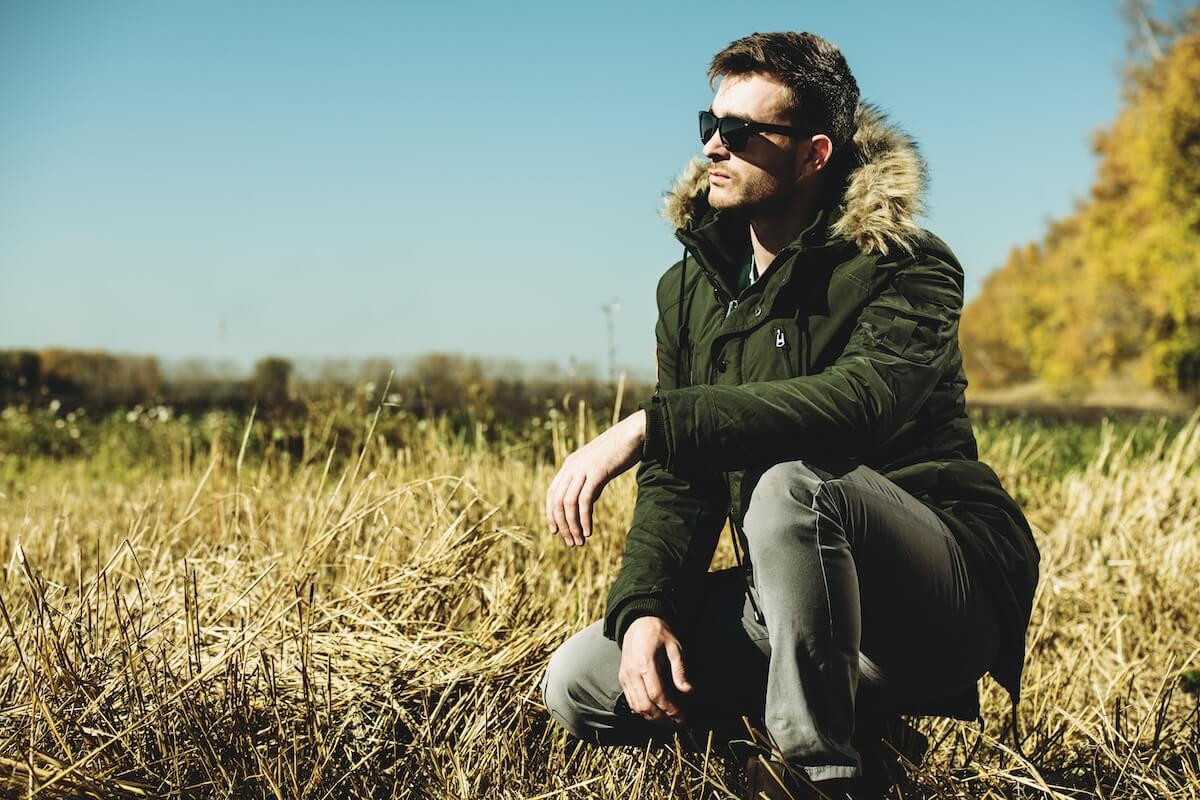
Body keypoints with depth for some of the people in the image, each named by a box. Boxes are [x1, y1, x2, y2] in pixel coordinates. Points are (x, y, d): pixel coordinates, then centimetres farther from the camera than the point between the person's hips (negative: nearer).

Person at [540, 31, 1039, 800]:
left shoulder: (906, 268, -13)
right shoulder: (692, 289, 6)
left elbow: (857, 402, -35)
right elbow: (677, 479, 3)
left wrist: (646, 425, -39)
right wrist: (644, 608, -16)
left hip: (952, 594, -7)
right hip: (790, 592, 7)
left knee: (793, 482, -37)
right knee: (580, 683, -6)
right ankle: (859, 705, 1)